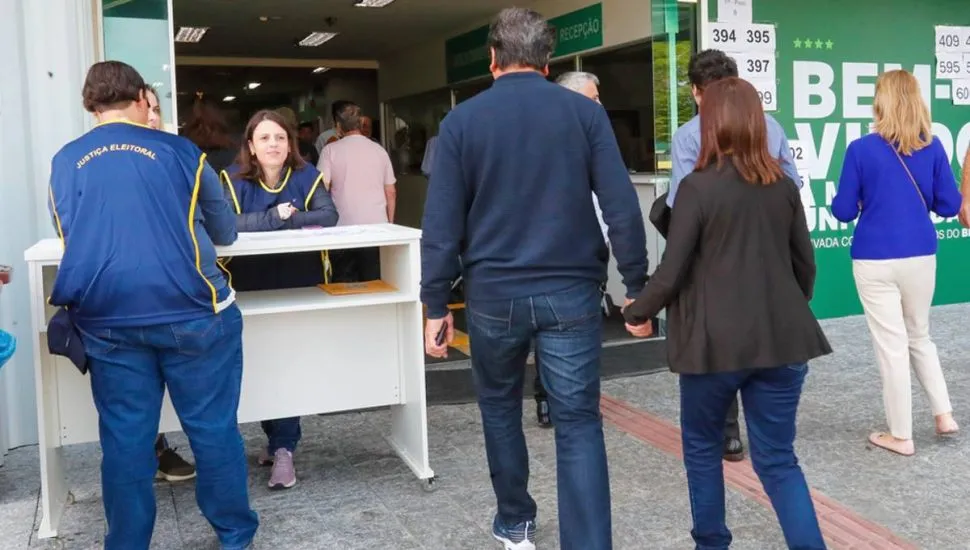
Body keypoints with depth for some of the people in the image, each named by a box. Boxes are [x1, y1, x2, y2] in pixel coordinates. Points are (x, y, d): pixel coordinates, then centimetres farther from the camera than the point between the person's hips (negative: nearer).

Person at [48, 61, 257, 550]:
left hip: (107, 318, 3)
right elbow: (225, 231, 14)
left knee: (125, 437, 10)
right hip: (188, 311, -2)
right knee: (213, 428, 8)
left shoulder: (65, 162, 10)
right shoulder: (181, 152, 4)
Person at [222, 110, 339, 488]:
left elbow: (329, 216, -15)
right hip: (252, 287, 0)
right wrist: (276, 217, -23)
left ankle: (282, 448, 0)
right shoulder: (234, 178, -6)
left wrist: (288, 219, -21)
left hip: (299, 286, 0)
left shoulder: (306, 175, -2)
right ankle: (280, 442, 20)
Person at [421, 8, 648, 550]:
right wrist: (637, 287, 1)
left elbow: (442, 223, -2)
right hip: (571, 292, 0)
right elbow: (622, 207, -5)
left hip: (494, 293, 1)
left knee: (500, 409, 21)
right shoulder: (586, 112, 1)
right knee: (578, 424, 3)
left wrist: (437, 305, 4)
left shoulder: (462, 120, 0)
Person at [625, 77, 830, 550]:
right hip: (781, 339, 4)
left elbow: (671, 272, -11)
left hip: (716, 341, -4)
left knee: (701, 446, 18)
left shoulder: (697, 187, -10)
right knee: (778, 458, 11)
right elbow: (806, 264, 11)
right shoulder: (784, 185, 5)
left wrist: (637, 313, 6)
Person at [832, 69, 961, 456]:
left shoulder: (861, 149, -9)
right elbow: (949, 206, 3)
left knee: (891, 345, 5)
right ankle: (944, 413, 19)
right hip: (921, 256, 3)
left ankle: (900, 436, 13)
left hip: (876, 260, -3)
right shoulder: (932, 147, -1)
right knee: (919, 336, 24)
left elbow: (844, 211, -6)